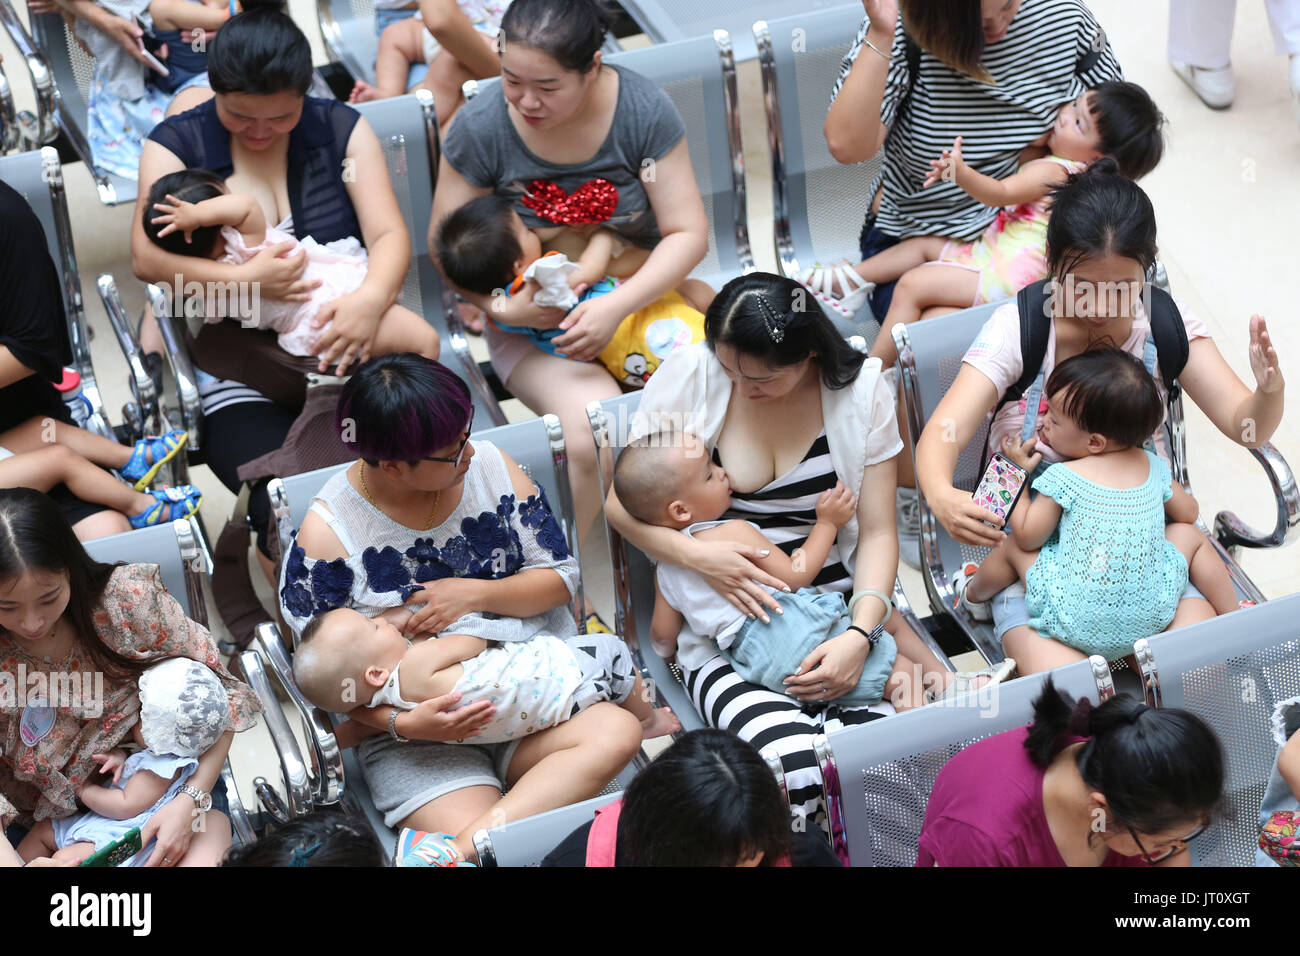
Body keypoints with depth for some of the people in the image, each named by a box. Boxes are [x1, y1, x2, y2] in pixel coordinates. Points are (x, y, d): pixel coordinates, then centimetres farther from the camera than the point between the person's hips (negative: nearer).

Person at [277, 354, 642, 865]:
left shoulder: (488, 465, 1)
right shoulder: (328, 531, -7)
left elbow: (561, 575, 5)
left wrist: (474, 594, -13)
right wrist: (400, 724, -22)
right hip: (413, 724, -4)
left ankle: (452, 846, -36)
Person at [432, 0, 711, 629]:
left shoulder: (642, 110, -12)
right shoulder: (481, 127, -12)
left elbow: (688, 233, -10)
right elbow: (446, 241, 0)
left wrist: (617, 306, -24)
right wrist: (497, 305, -18)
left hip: (640, 295, 2)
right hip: (532, 319, -1)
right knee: (596, 425, -32)